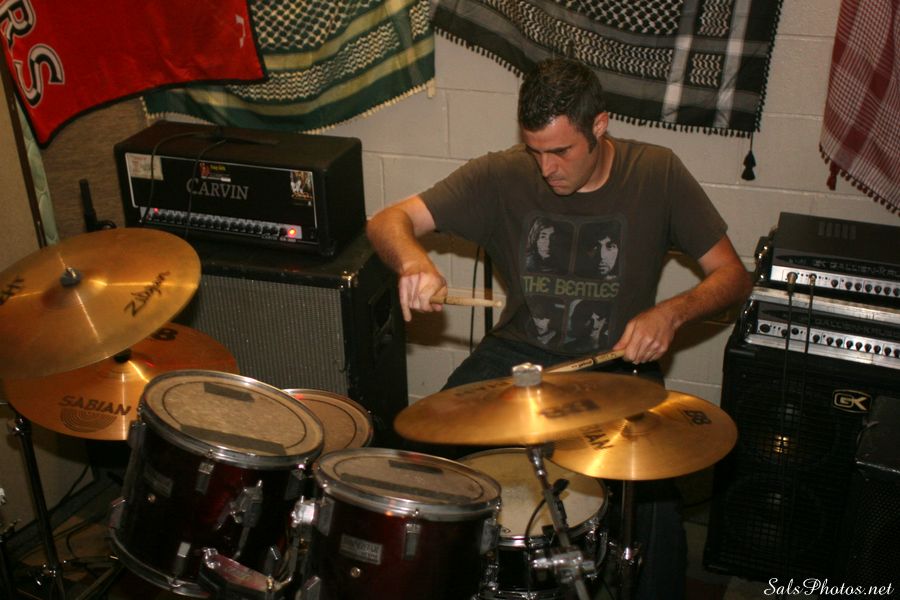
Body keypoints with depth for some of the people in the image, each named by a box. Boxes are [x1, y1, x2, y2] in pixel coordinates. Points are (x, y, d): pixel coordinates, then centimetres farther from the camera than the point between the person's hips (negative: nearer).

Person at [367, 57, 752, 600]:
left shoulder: (657, 174, -8)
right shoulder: (501, 176, -8)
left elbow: (733, 276, -2)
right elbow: (389, 222, -10)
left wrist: (672, 312, -23)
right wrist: (414, 261, -34)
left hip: (617, 363, -1)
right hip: (518, 354, 2)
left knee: (655, 496, -27)